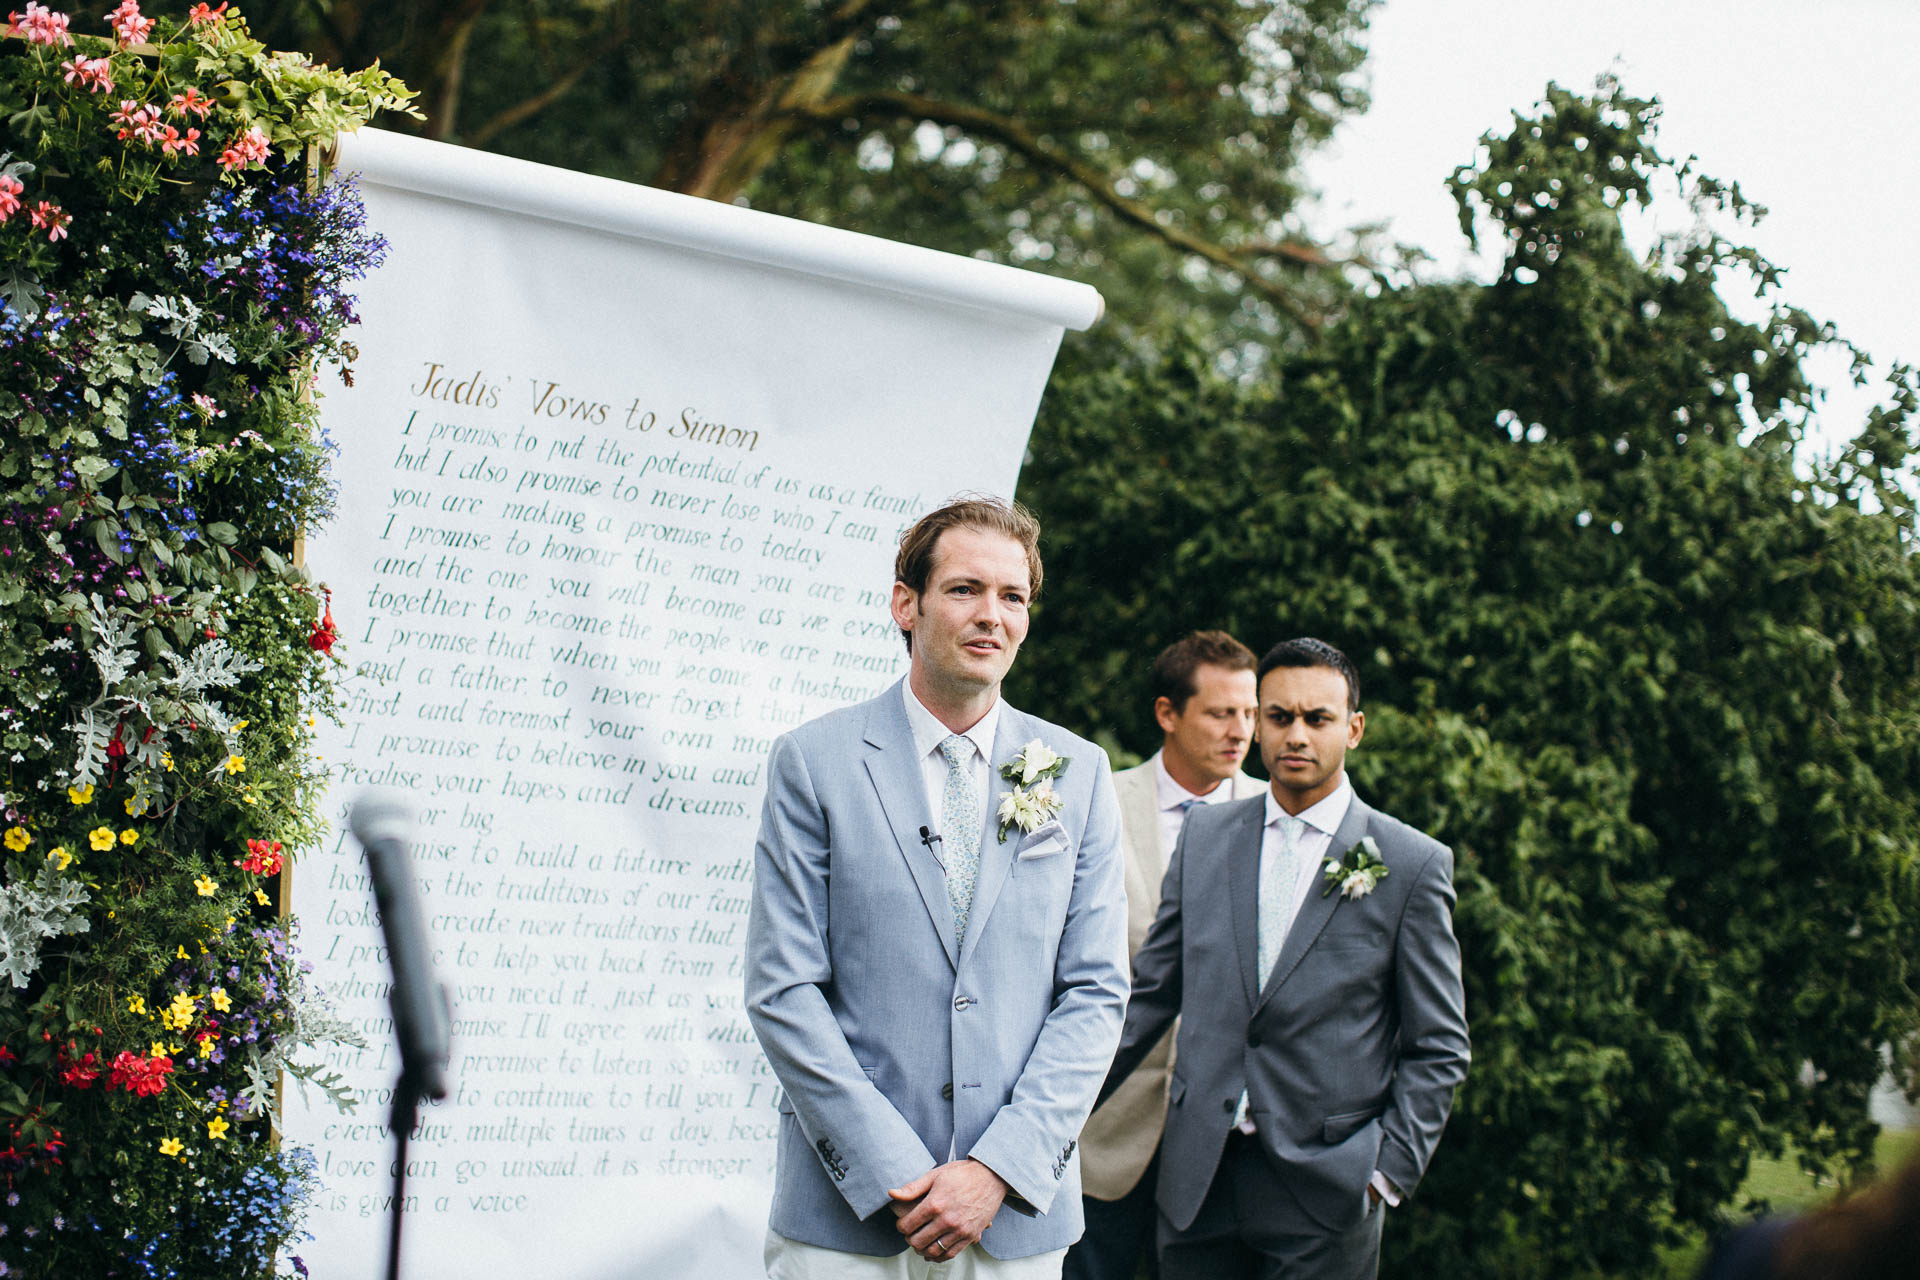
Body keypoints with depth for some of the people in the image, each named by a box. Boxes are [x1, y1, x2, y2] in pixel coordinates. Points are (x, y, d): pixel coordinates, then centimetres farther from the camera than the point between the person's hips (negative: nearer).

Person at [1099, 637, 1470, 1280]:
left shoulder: (1414, 864, -2)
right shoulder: (1204, 834, 9)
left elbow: (1438, 1048, 0)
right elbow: (1150, 991, 13)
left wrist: (1390, 1171, -7)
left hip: (1325, 1187, -3)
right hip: (1197, 1180, 3)